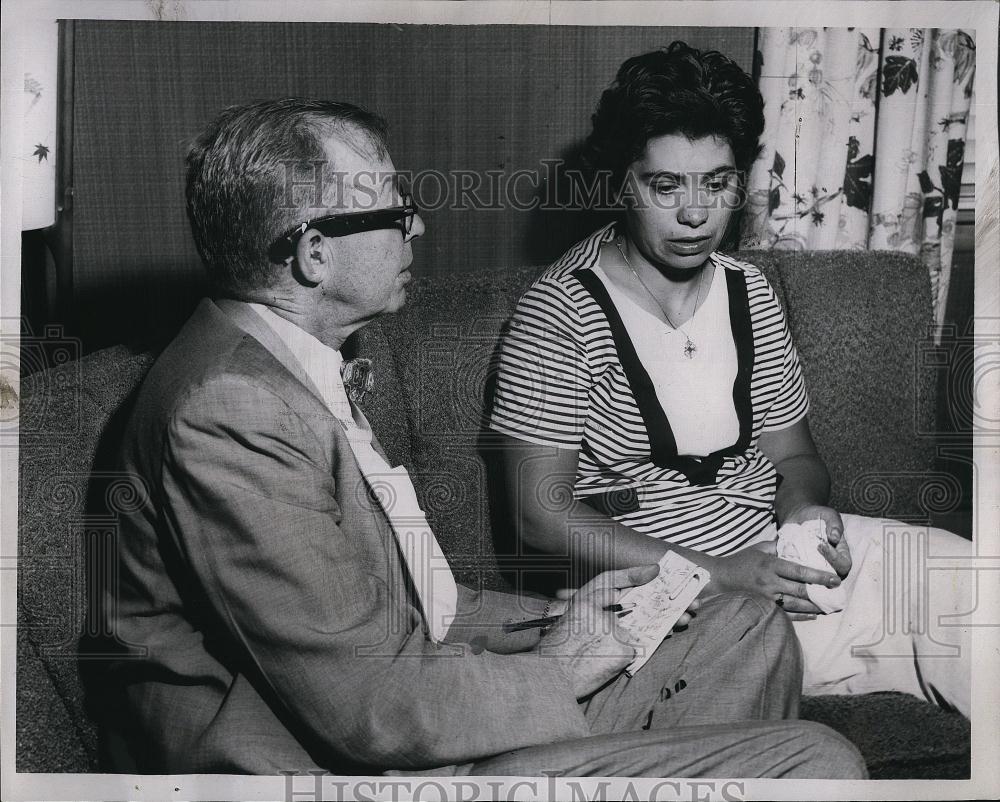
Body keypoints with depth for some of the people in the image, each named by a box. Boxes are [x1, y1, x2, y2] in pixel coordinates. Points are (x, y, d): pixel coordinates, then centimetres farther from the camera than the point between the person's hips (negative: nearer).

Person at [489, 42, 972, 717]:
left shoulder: (751, 293, 8)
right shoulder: (558, 314, -12)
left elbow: (793, 454, 16)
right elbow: (539, 514, -15)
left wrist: (804, 511, -11)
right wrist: (718, 573, -22)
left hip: (774, 554, 7)